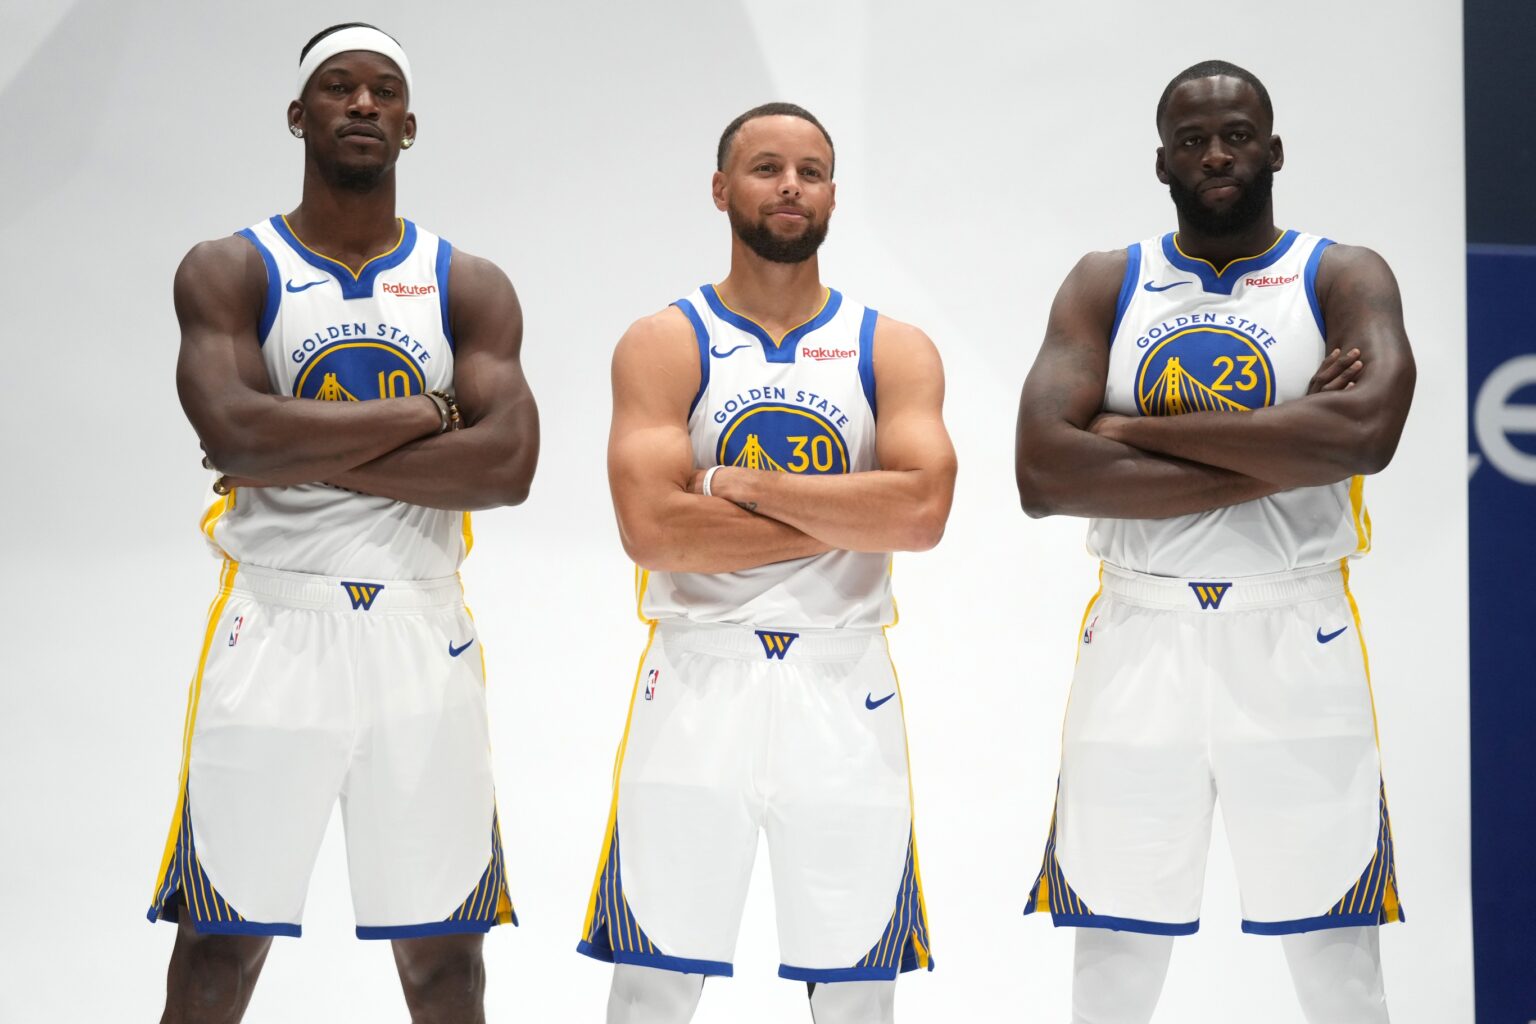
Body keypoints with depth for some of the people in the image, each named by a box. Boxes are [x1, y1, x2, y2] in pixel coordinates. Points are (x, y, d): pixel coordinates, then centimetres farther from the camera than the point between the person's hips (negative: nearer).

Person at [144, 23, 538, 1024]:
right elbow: (238, 434, -16)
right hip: (273, 627, -2)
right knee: (220, 943, 1)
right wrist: (423, 411, -10)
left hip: (422, 631, 2)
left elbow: (507, 464, -9)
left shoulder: (470, 288, 7)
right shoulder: (228, 272, 2)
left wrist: (304, 453, -13)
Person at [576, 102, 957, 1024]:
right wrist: (851, 514, -12)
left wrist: (736, 482, -13)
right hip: (699, 679, -1)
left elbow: (921, 513, -12)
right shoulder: (664, 345, 0)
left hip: (843, 687, 2)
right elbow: (651, 527, -15)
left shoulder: (894, 351, 5)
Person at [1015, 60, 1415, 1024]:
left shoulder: (1345, 279, 0)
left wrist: (1138, 430, -17)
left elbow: (1366, 432, -22)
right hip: (1140, 642, 1)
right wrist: (1279, 454, -16)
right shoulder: (1105, 285, 5)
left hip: (1295, 645, -1)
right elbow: (1044, 473, -11)